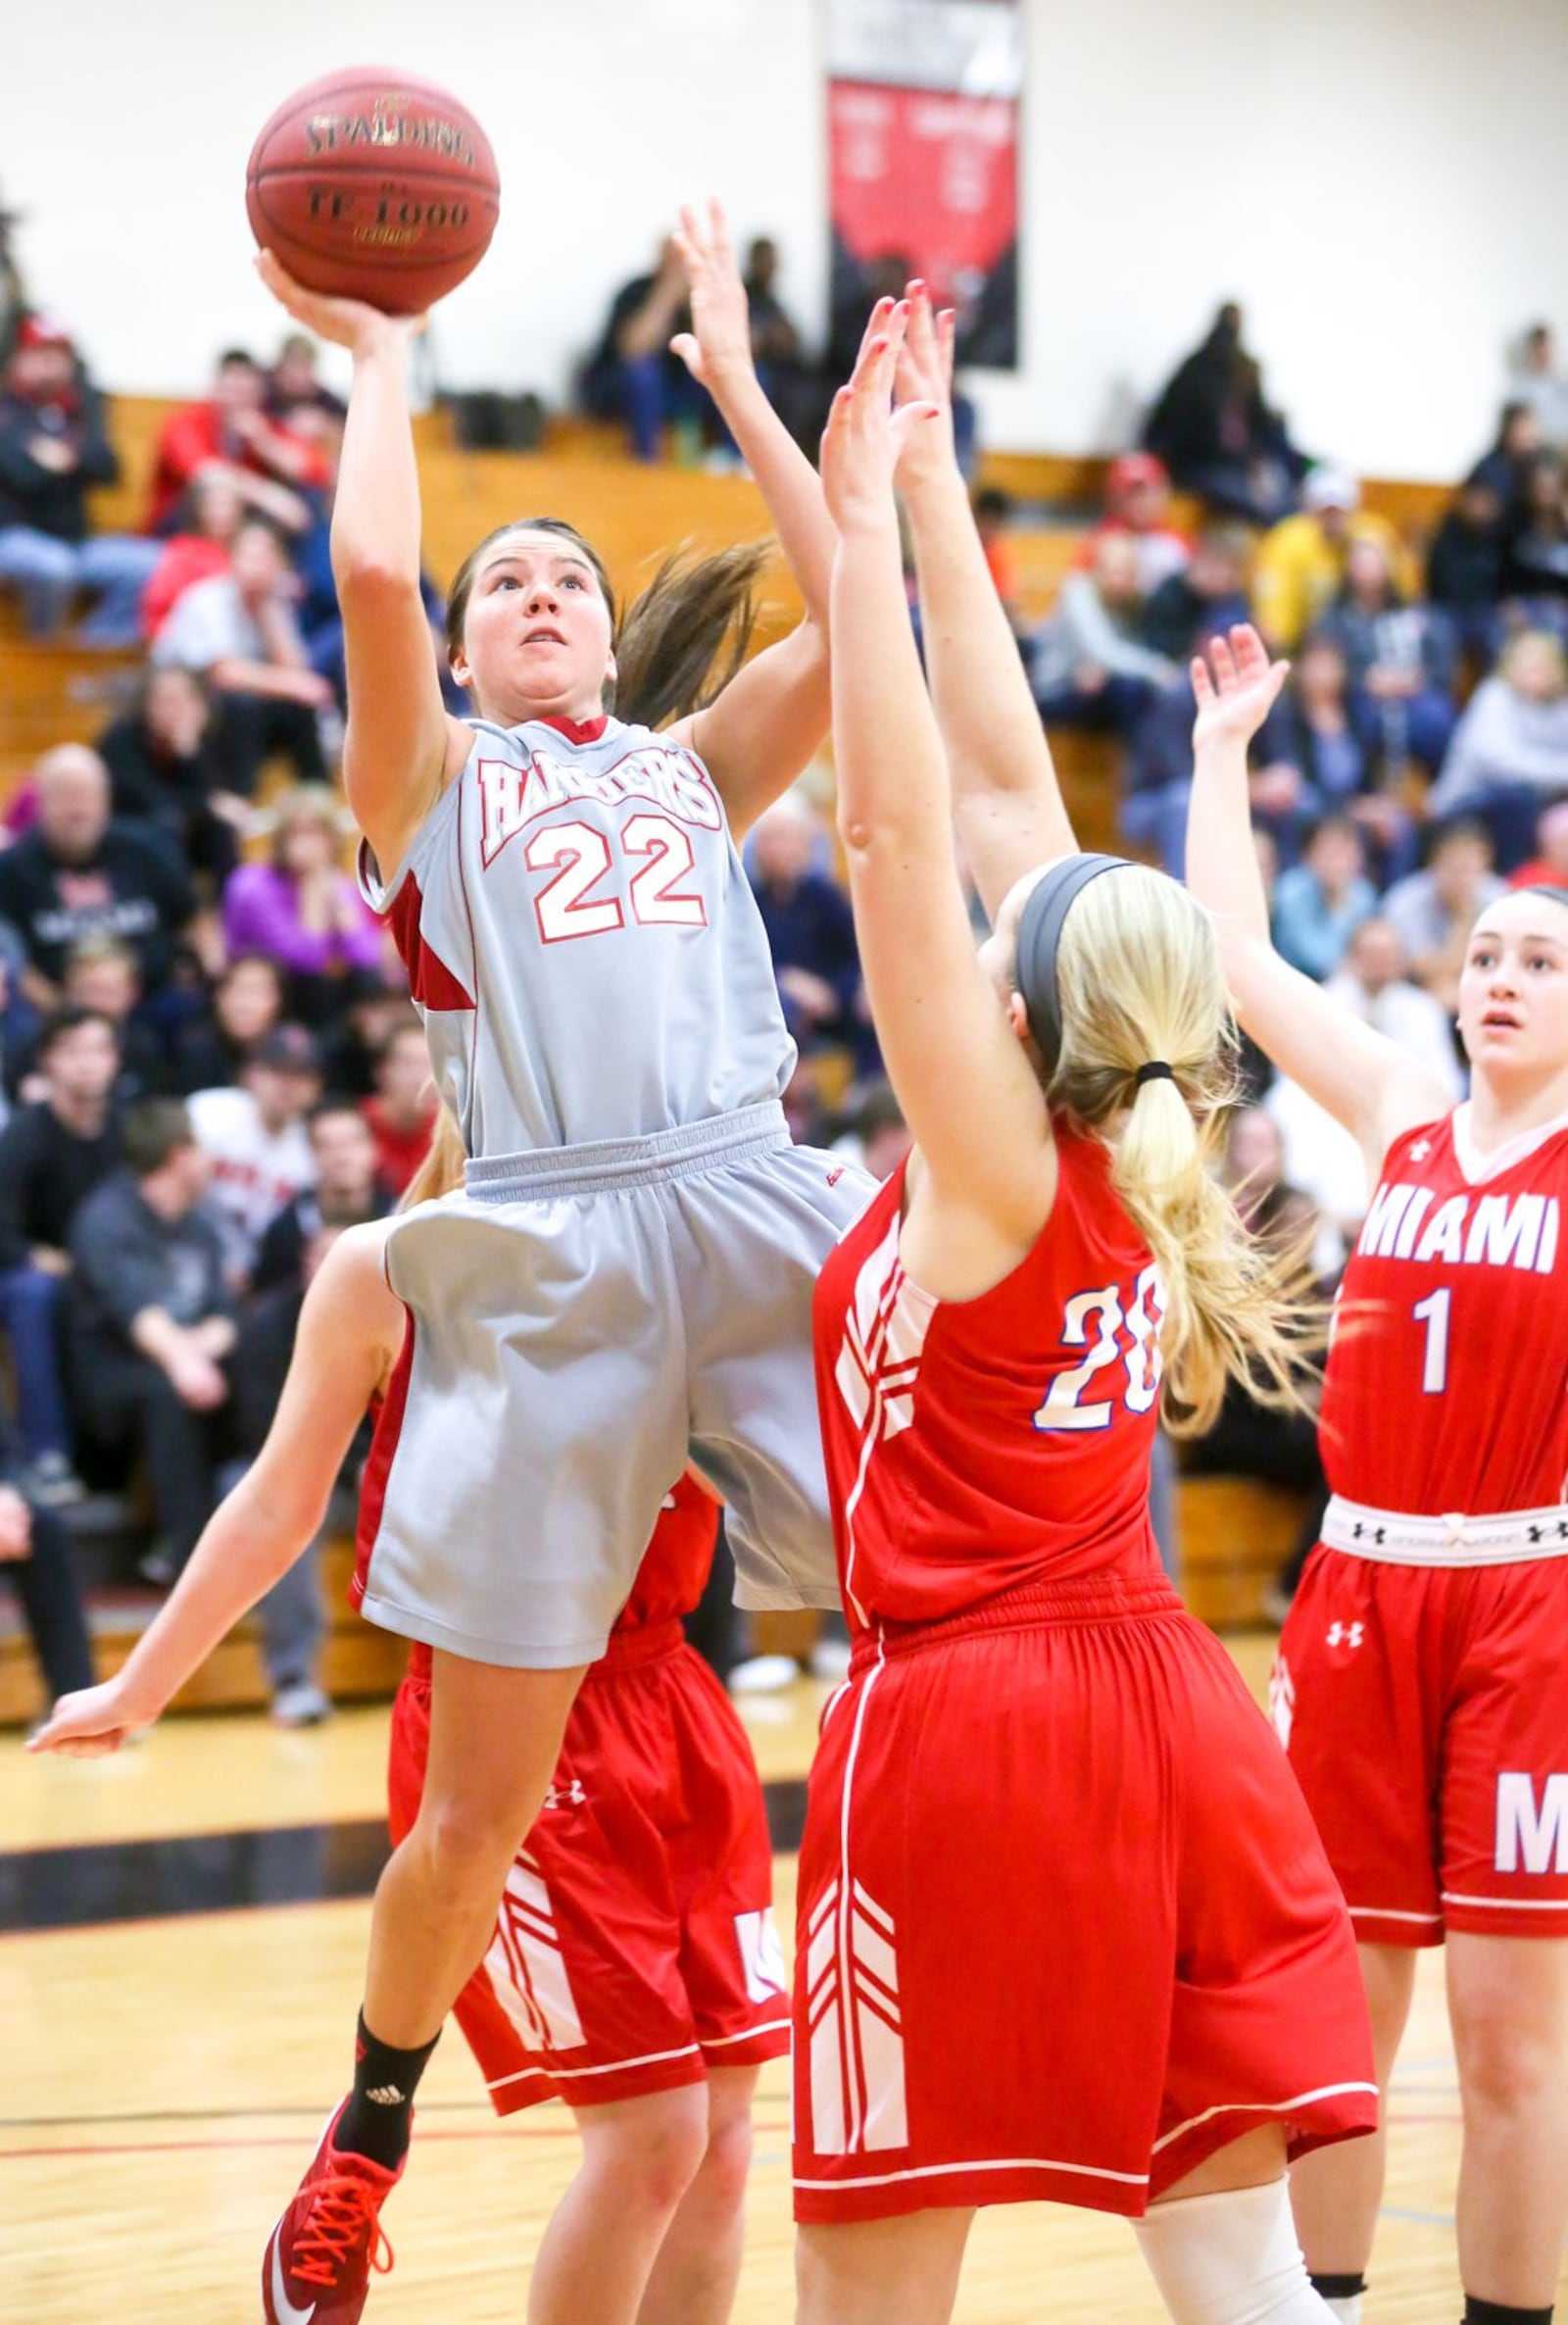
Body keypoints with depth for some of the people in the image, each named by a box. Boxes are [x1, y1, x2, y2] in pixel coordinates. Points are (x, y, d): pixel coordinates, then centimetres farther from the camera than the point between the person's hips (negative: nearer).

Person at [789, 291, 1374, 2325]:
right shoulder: (1141, 1166, 5)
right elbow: (998, 783, 9)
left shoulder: (994, 1174, -11)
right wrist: (925, 487, 13)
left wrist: (865, 518, -9)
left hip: (962, 1721, -7)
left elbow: (897, 826, -14)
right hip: (1166, 1712, 7)